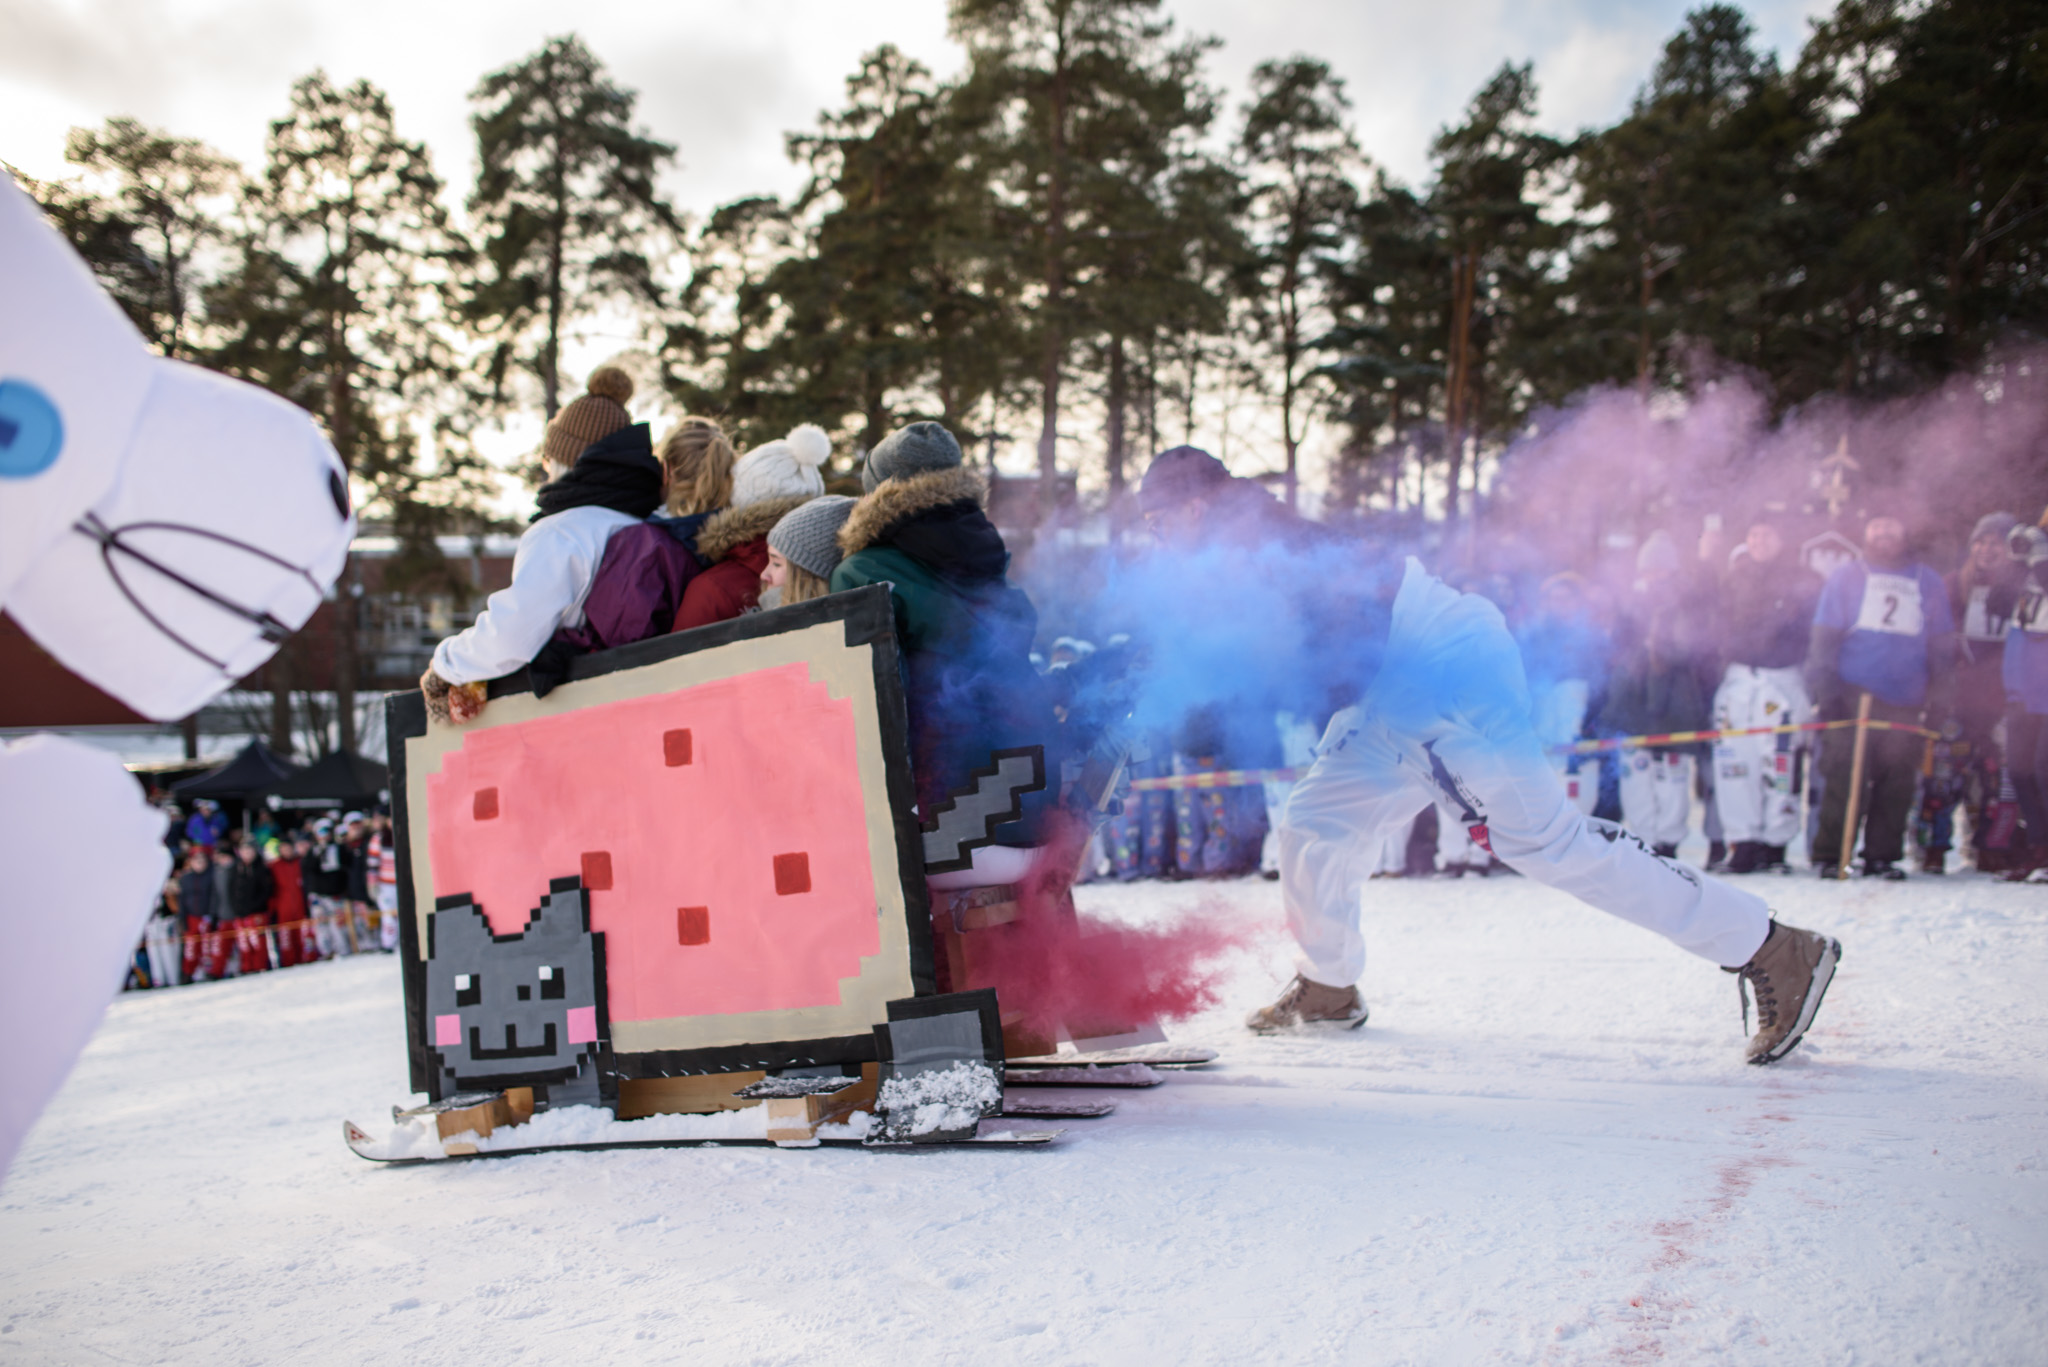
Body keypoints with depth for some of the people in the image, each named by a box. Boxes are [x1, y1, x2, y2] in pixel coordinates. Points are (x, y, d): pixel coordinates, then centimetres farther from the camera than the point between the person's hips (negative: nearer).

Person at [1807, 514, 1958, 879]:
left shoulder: (1929, 582, 15)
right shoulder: (1847, 577, 9)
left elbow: (1942, 644, 20)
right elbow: (1824, 638, 5)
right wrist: (1826, 690, -5)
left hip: (1906, 702, 3)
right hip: (1854, 695, -3)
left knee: (1897, 782, 2)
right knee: (1845, 777, -7)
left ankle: (1882, 856, 11)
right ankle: (1829, 855, -2)